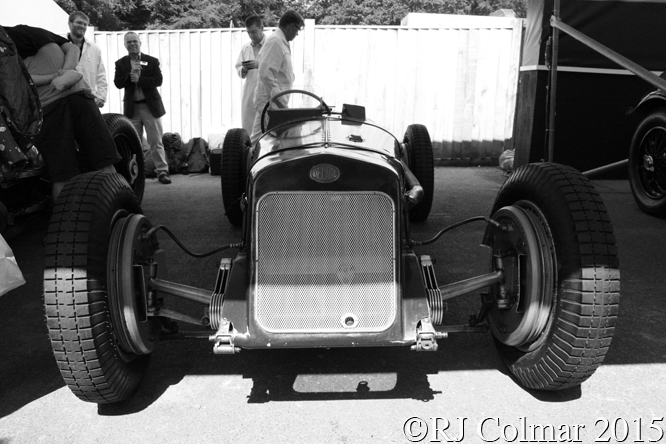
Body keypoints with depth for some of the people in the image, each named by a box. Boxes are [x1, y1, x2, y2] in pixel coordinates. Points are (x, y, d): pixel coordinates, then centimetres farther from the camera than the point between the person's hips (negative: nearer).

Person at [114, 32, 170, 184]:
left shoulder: (152, 61, 3)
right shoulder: (121, 63, 7)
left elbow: (158, 80, -8)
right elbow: (118, 84, -3)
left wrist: (139, 79, -18)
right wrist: (130, 73, -16)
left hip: (151, 106, -1)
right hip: (131, 107, 2)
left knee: (156, 141, 0)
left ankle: (162, 171, 4)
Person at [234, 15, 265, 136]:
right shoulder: (245, 48, 14)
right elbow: (238, 71, 16)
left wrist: (259, 65, -19)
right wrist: (244, 69, -6)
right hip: (249, 95, 4)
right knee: (248, 129, 2)